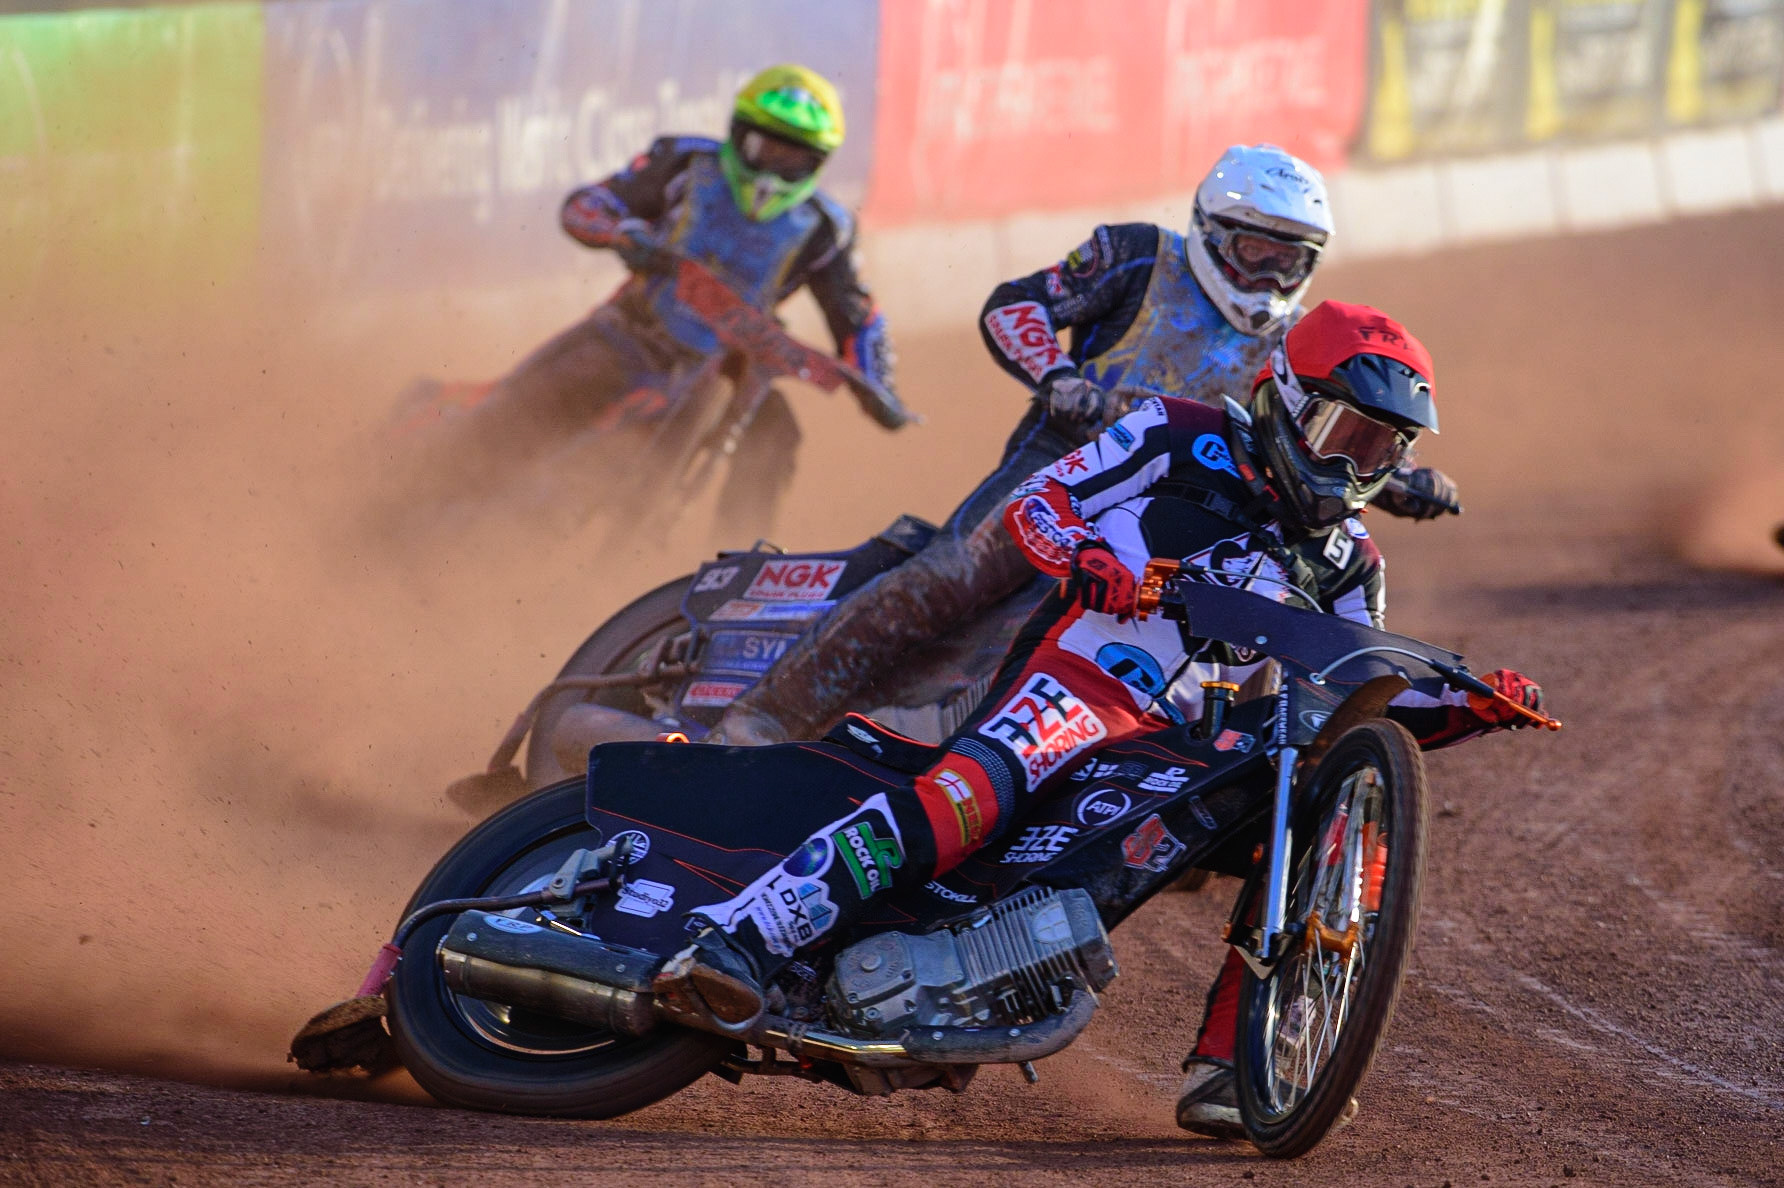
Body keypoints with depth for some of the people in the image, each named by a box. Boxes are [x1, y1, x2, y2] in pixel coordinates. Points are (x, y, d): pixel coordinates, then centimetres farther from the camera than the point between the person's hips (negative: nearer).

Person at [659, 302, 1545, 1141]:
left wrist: (1475, 709, 6)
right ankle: (733, 943, -47)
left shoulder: (1347, 569, 22)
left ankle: (1223, 1072, -13)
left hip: (1194, 749, 6)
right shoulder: (1187, 441, 7)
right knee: (967, 794, -35)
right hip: (1081, 680, -6)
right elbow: (1034, 501, 2)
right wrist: (1082, 557, -20)